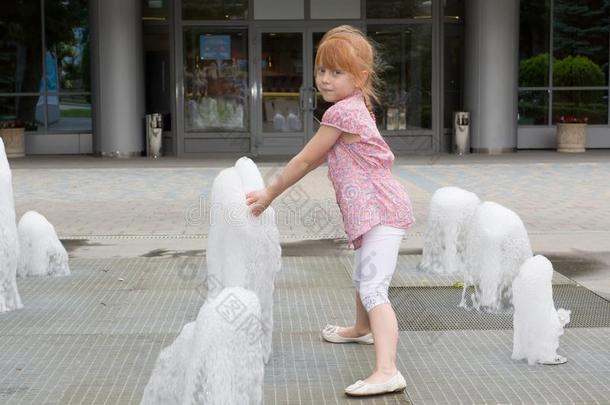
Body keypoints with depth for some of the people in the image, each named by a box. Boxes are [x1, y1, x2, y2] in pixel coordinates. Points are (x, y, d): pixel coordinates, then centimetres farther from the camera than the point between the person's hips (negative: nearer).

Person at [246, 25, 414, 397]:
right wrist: (274, 189, 18)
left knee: (373, 289, -22)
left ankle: (387, 371, -33)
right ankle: (363, 330, 57)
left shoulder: (341, 112, -18)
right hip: (379, 209, 11)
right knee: (363, 278, 32)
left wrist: (269, 194, -2)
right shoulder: (354, 109, 15)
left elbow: (305, 160, -12)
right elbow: (315, 160, 19)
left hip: (380, 212, -11)